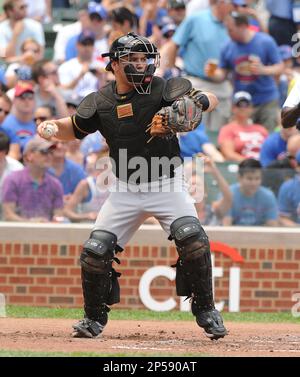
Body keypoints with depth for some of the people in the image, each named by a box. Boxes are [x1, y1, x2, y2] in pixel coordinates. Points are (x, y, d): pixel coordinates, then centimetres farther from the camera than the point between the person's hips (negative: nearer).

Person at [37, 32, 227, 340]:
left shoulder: (162, 89, -12)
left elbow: (211, 100, -18)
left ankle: (205, 310, -5)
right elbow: (74, 130, 11)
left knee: (192, 239, -23)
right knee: (95, 250, -6)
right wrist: (52, 126, -11)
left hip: (167, 186, -3)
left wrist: (197, 102, -41)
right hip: (126, 191, 3)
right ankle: (94, 318, 14)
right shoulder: (100, 102, -3)